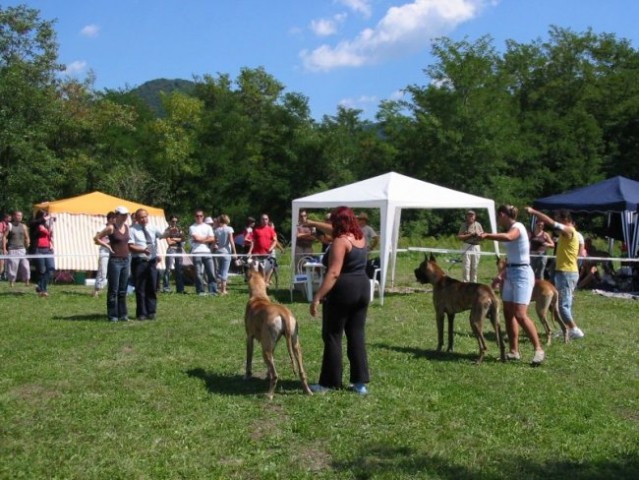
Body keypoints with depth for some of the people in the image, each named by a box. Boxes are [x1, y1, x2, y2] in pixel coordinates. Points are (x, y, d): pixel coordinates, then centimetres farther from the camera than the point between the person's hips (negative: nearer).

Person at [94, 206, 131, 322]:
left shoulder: (126, 227, 10)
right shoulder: (111, 227, -8)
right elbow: (96, 238, -5)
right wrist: (108, 246, -9)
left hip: (125, 260, 6)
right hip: (115, 261, -6)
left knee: (123, 290, 10)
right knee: (113, 290, -1)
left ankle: (122, 314, 16)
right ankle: (112, 315, 5)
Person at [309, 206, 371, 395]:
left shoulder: (340, 241, -15)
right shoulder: (360, 238, 11)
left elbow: (333, 273, -23)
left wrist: (318, 296, -24)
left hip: (342, 291, -8)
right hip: (362, 289, 8)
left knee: (332, 336, 2)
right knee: (357, 335, 11)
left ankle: (329, 383, 7)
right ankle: (360, 382, 11)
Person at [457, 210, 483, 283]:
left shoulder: (478, 225, 8)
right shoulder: (464, 225, -1)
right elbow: (459, 237, -7)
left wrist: (478, 235, -11)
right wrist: (470, 235, -14)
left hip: (476, 247, 3)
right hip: (467, 247, -3)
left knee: (474, 267, 7)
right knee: (466, 267, -7)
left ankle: (473, 283, 16)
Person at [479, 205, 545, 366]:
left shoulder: (517, 227, -12)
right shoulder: (511, 228, 15)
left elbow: (507, 237, -38)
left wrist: (487, 236, -33)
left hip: (522, 274, -10)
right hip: (511, 274, 10)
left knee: (520, 315, -15)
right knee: (508, 313, 8)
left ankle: (538, 349, -8)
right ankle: (514, 351, 13)